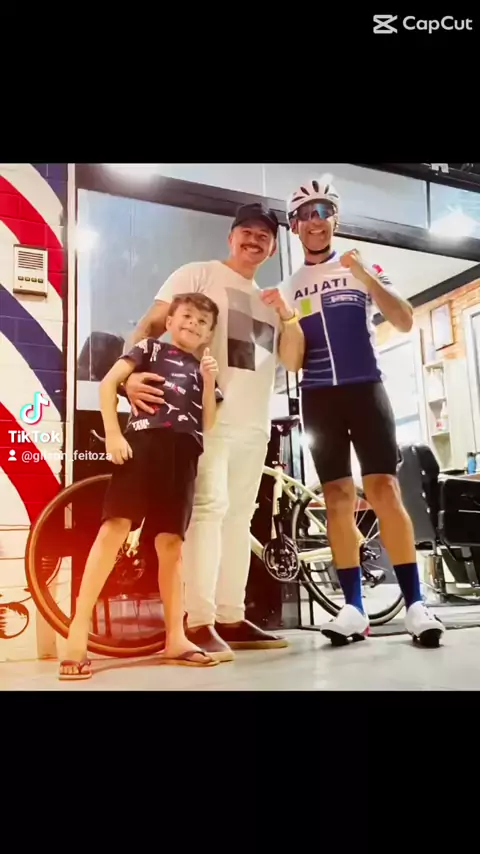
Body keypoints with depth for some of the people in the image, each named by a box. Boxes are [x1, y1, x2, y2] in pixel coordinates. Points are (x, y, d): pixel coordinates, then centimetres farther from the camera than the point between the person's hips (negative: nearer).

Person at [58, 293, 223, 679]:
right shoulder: (151, 348, 15)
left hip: (184, 452, 4)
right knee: (115, 526, -15)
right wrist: (113, 434, -7)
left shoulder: (202, 370, 25)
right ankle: (79, 629, -12)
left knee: (171, 542, 2)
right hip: (144, 440, -3)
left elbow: (207, 425, 15)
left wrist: (208, 383, 3)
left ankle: (176, 639, 6)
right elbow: (108, 384, 4)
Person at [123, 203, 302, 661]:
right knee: (208, 507, -17)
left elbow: (289, 358, 12)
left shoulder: (267, 298, 21)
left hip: (253, 422, 7)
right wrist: (131, 373, -26)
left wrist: (288, 319, -6)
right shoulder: (198, 274, 2)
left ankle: (231, 619, 15)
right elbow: (152, 323, -9)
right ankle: (199, 622, -14)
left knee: (238, 516, 8)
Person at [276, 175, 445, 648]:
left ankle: (414, 604, -7)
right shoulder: (289, 287, 12)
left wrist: (366, 278, -15)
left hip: (365, 388, -2)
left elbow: (405, 322, -2)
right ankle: (353, 608, 3)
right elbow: (293, 362, 8)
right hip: (318, 398, 2)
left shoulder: (362, 267, 8)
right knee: (337, 498, -1)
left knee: (384, 490, -12)